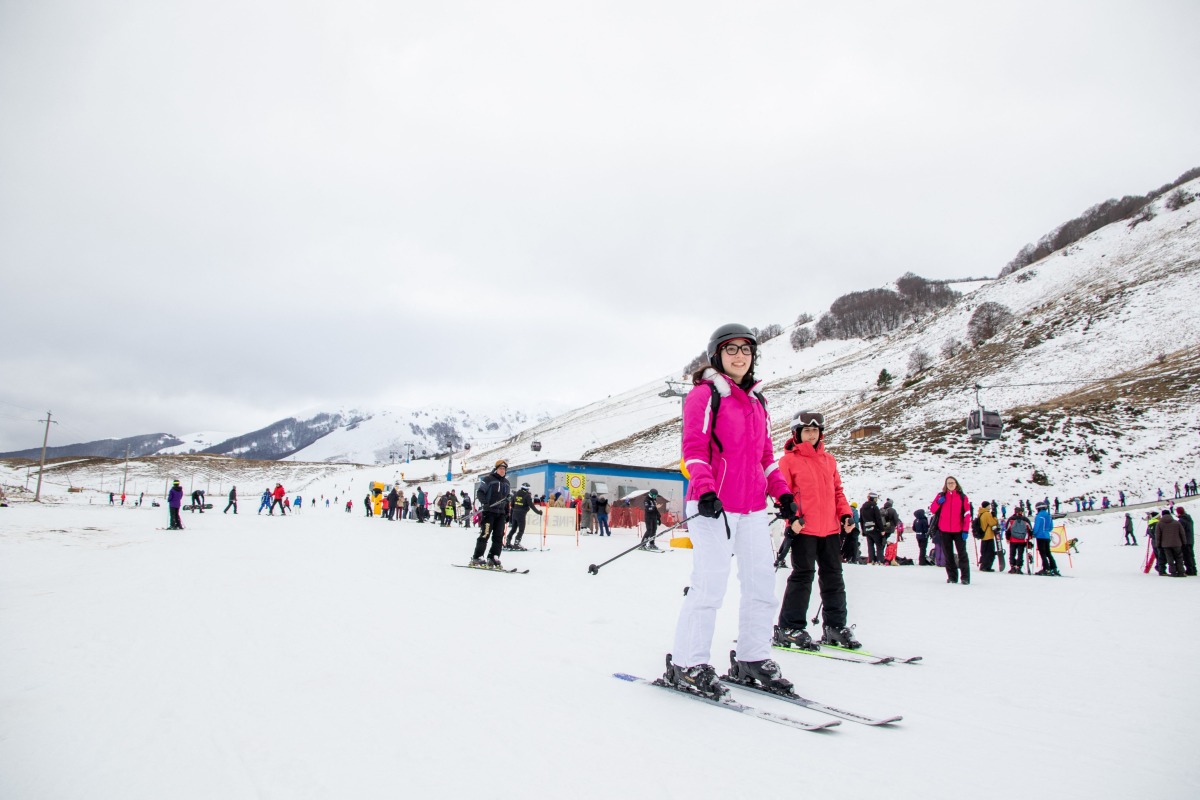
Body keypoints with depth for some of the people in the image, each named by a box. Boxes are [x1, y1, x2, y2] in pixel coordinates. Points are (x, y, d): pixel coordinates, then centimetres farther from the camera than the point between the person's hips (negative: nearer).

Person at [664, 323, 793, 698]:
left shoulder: (757, 401, 19)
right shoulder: (705, 393, -3)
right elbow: (694, 447, -11)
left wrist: (782, 493, 12)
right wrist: (705, 490, -24)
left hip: (753, 506, 8)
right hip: (713, 506, -7)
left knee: (762, 582, 9)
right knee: (710, 583, -9)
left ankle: (752, 658, 24)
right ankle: (686, 664, 4)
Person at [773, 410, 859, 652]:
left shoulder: (829, 459, 16)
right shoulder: (789, 460, -1)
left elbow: (837, 490, 20)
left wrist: (845, 514, 7)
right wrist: (792, 517, -18)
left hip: (830, 528, 6)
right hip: (803, 529, -6)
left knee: (833, 576, 12)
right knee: (803, 576, -5)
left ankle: (835, 626, 24)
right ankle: (789, 628, 3)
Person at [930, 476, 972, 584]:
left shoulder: (962, 497, 2)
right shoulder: (941, 496, 7)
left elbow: (967, 514, -1)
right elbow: (932, 510, 5)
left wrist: (966, 530, -8)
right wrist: (938, 502, -14)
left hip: (958, 530, -2)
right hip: (945, 531, 2)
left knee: (962, 553, -1)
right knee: (948, 555, 7)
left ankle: (965, 577, 2)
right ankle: (952, 576, 15)